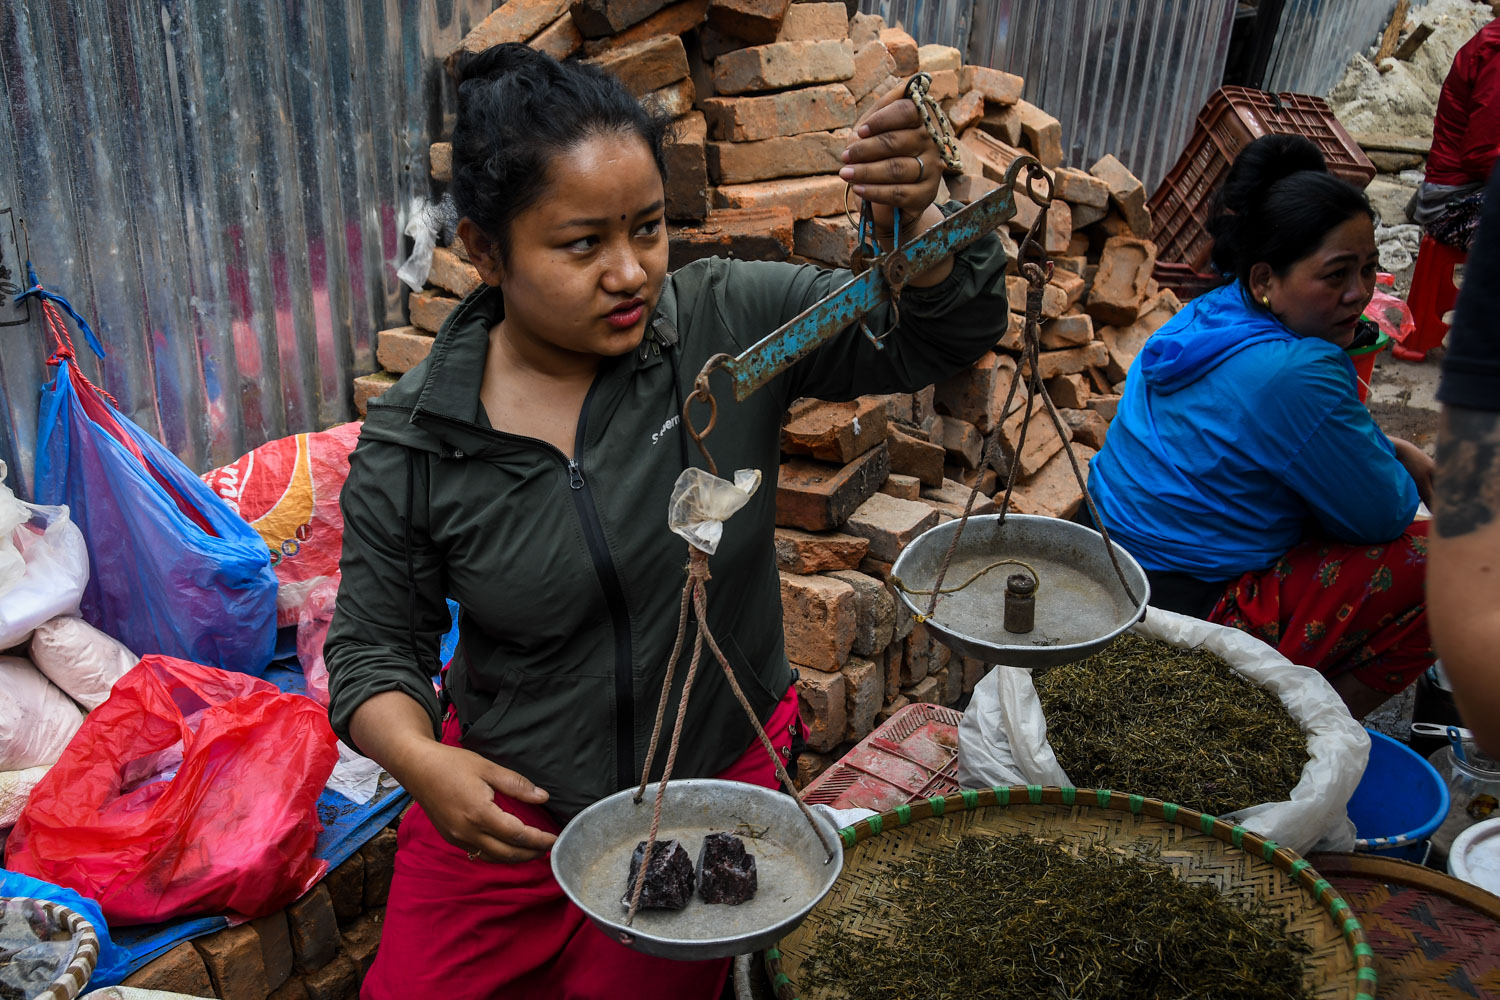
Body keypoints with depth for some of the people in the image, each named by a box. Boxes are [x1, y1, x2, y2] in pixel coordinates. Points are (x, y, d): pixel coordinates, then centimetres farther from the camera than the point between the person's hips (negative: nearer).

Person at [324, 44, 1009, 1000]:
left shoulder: (730, 324, -13)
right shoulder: (409, 444, -12)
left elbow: (944, 331, -13)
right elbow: (376, 643, -2)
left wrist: (913, 221, -34)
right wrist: (421, 762, -21)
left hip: (714, 781, 0)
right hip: (508, 802, 1)